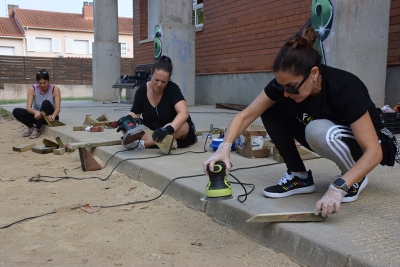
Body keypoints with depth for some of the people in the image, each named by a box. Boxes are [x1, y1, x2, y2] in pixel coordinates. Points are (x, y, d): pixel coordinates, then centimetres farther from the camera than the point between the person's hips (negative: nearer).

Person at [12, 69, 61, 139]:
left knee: (46, 103, -34)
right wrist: (35, 112, -44)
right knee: (16, 111, -22)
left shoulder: (55, 89, -15)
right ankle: (31, 127, -4)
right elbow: (28, 107, -19)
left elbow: (57, 108, -22)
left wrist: (53, 116, -46)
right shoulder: (32, 89, -11)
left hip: (49, 117, -2)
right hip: (37, 116, 2)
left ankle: (37, 130, -27)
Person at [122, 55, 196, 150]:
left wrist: (169, 128, -54)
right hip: (152, 131, 4)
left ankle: (143, 144, -30)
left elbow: (184, 112, -37)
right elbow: (135, 113, -3)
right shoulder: (142, 90, -9)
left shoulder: (173, 89, -21)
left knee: (183, 127, -38)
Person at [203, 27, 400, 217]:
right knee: (271, 110, -15)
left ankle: (355, 179, -9)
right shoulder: (285, 82, -20)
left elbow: (374, 151, -35)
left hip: (363, 145, -5)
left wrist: (338, 187, -47)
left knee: (318, 130, -38)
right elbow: (245, 115, -17)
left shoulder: (345, 89, -34)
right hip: (326, 138, 5)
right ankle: (299, 176, -3)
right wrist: (224, 148, -33)